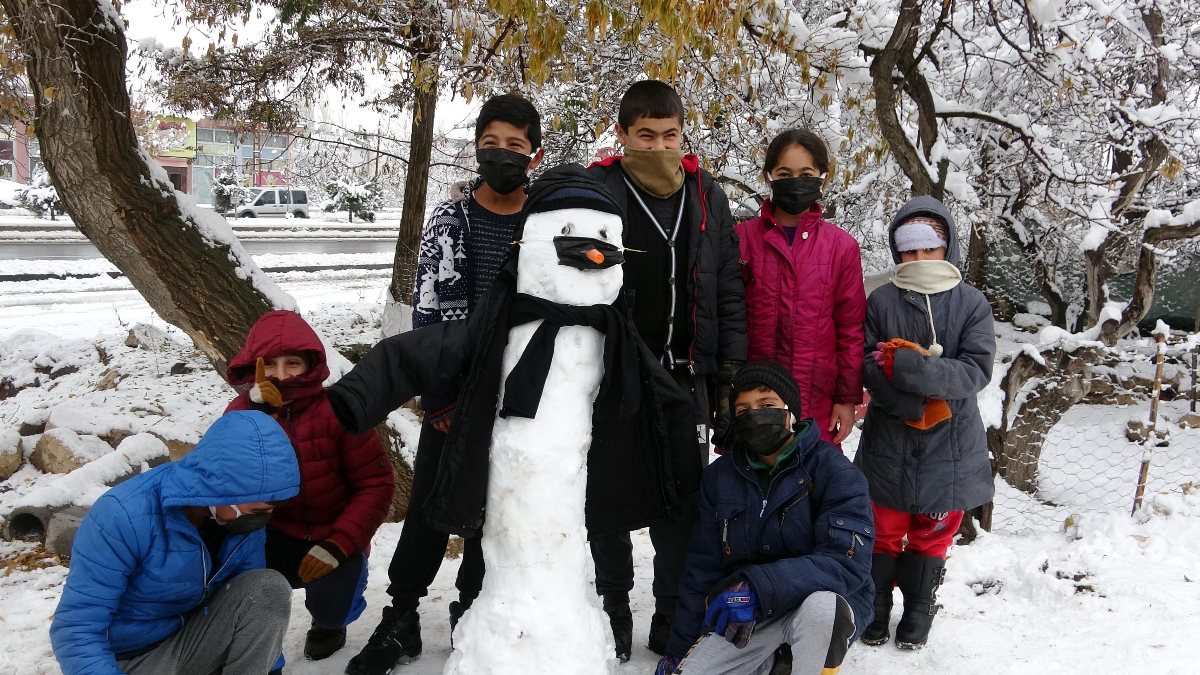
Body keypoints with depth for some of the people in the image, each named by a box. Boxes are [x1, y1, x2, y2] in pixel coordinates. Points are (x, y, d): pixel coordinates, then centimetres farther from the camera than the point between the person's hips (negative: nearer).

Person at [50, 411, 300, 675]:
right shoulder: (124, 516, -28)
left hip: (192, 639, 5)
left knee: (270, 588, -19)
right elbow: (75, 631, -26)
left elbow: (260, 602, 4)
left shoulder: (245, 519, -10)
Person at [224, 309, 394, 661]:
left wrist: (337, 546, -23)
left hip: (333, 538, -1)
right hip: (278, 536, 1)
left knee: (330, 602, -25)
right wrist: (259, 414, -32)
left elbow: (376, 485, -13)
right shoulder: (242, 411, -6)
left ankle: (328, 624, 15)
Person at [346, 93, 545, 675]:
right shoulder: (450, 220, -3)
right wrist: (439, 400, -11)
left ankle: (471, 615, 30)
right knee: (428, 511, 5)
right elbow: (429, 316, -6)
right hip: (455, 395, -1)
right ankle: (400, 620, 21)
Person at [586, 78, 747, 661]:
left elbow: (728, 291, 9)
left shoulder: (708, 196, 7)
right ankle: (611, 620, 25)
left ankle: (675, 623, 25)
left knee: (684, 504, 9)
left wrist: (729, 369, 5)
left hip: (685, 376, 3)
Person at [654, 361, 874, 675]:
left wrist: (756, 588, -34)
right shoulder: (719, 477, 0)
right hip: (746, 616, 4)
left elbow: (847, 562, -25)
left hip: (827, 602, -4)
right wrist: (680, 648, 5)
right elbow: (702, 569, 5)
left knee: (820, 607, -37)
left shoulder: (835, 471, -14)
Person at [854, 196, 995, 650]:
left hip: (949, 445, 1)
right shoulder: (881, 301, -3)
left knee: (932, 533, 13)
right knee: (885, 530, 12)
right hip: (889, 442, 0)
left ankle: (918, 612, 30)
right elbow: (869, 367, -7)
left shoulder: (972, 304, -2)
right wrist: (920, 406, -19)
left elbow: (977, 370, -13)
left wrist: (907, 365, -24)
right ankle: (875, 608, 28)